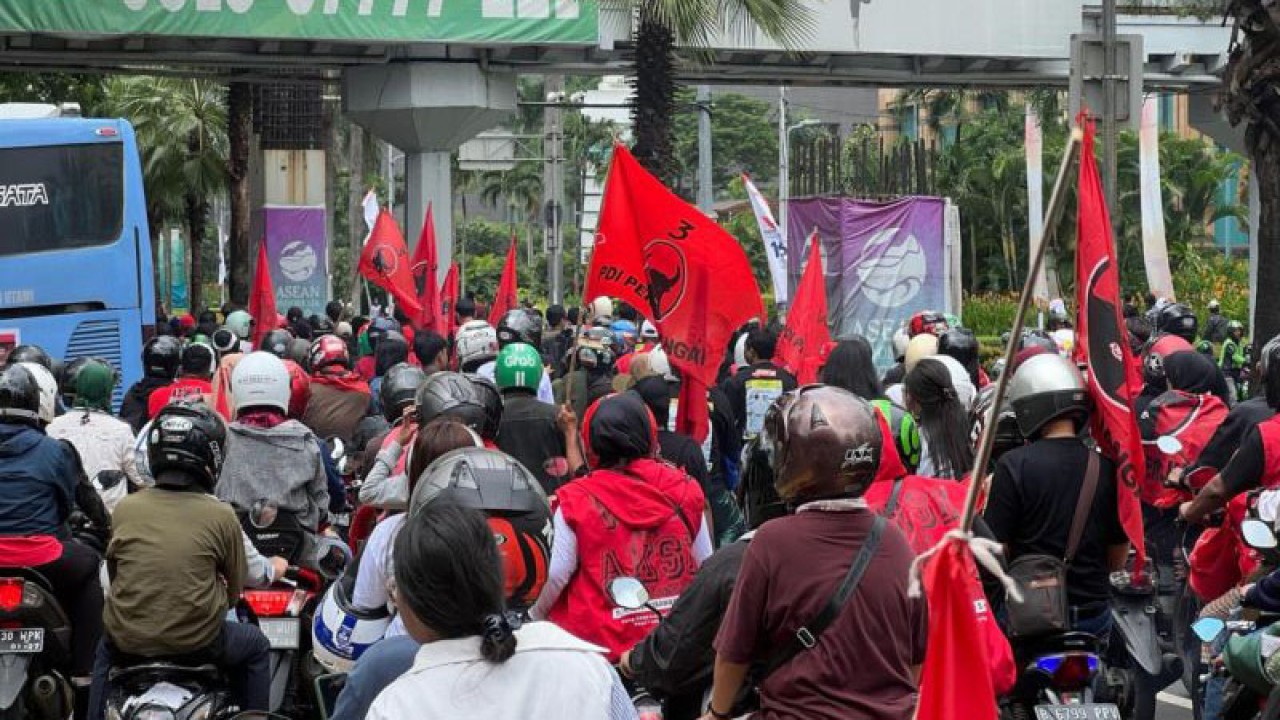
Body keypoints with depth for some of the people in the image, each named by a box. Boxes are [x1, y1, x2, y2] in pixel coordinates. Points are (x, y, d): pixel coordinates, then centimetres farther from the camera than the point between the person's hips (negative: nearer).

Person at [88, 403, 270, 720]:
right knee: (255, 646, 27)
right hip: (197, 643, -2)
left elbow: (113, 571, 11)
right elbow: (234, 590, 1)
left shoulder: (125, 508, -2)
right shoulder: (222, 516, -8)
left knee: (107, 649, 37)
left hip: (128, 641, 3)